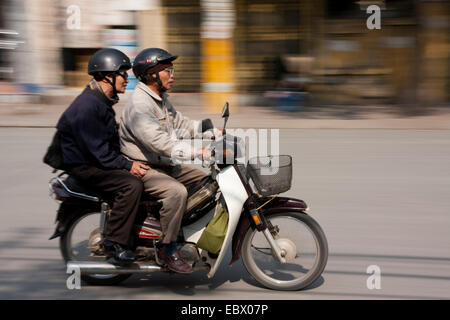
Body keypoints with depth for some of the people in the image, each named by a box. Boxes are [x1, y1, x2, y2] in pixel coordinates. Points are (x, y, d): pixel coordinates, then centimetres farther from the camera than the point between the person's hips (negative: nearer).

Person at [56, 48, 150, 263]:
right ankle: (114, 242, -21)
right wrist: (127, 166, -23)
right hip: (84, 166, -11)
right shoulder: (87, 106, -21)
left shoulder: (103, 101, 13)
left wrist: (131, 162, 10)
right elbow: (98, 150, -24)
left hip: (101, 160, 11)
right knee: (132, 185, -28)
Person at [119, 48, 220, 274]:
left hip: (164, 165, 10)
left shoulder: (161, 98, 13)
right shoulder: (139, 105, -21)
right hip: (141, 169, -10)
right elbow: (160, 143, -31)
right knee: (177, 191, -33)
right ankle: (167, 247, -19)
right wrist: (197, 152, -37)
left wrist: (211, 131, 4)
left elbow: (180, 123, 19)